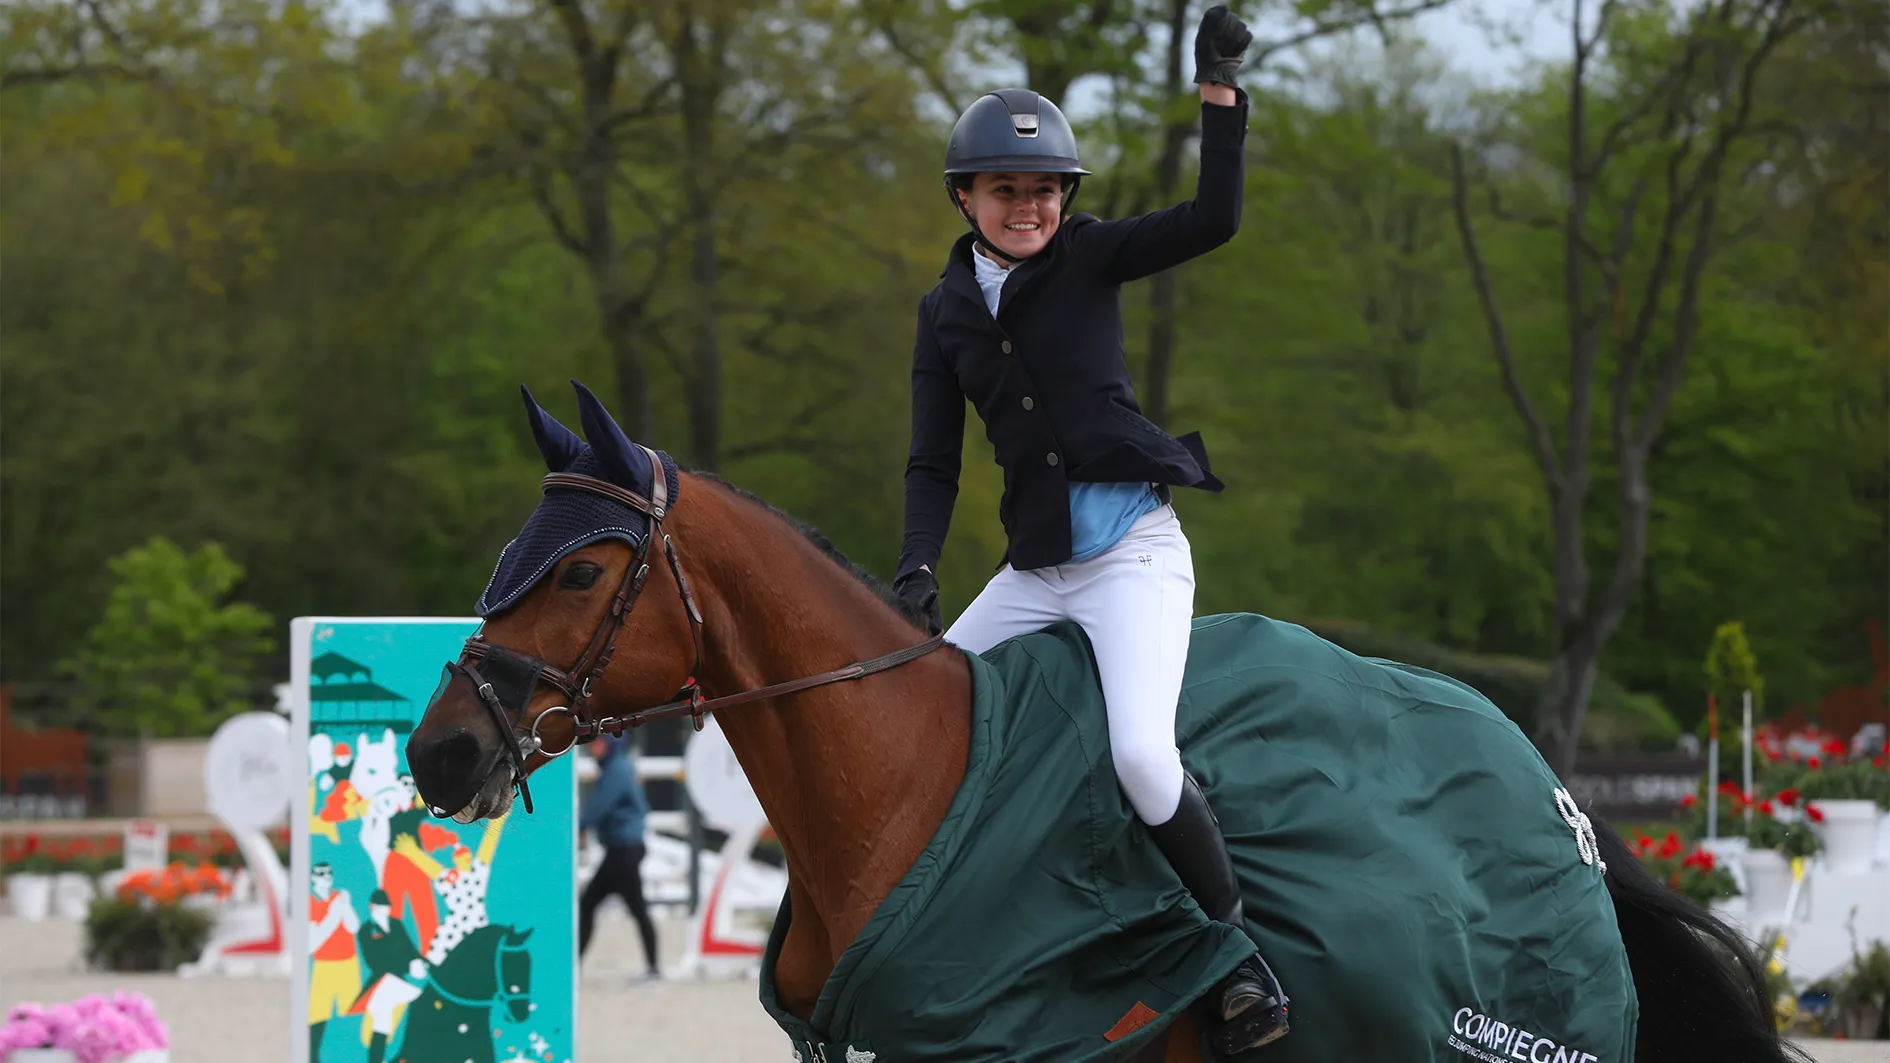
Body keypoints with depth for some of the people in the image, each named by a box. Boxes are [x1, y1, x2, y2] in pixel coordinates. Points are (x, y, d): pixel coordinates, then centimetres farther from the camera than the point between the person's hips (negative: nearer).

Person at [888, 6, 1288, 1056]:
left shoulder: (1089, 259, 0)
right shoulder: (946, 312, 10)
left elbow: (1213, 219, -13)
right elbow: (933, 463, 9)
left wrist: (1219, 90, -19)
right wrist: (916, 574, -6)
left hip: (1134, 548, -6)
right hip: (1033, 566, 6)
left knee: (1140, 751, -25)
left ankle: (1236, 944, -10)